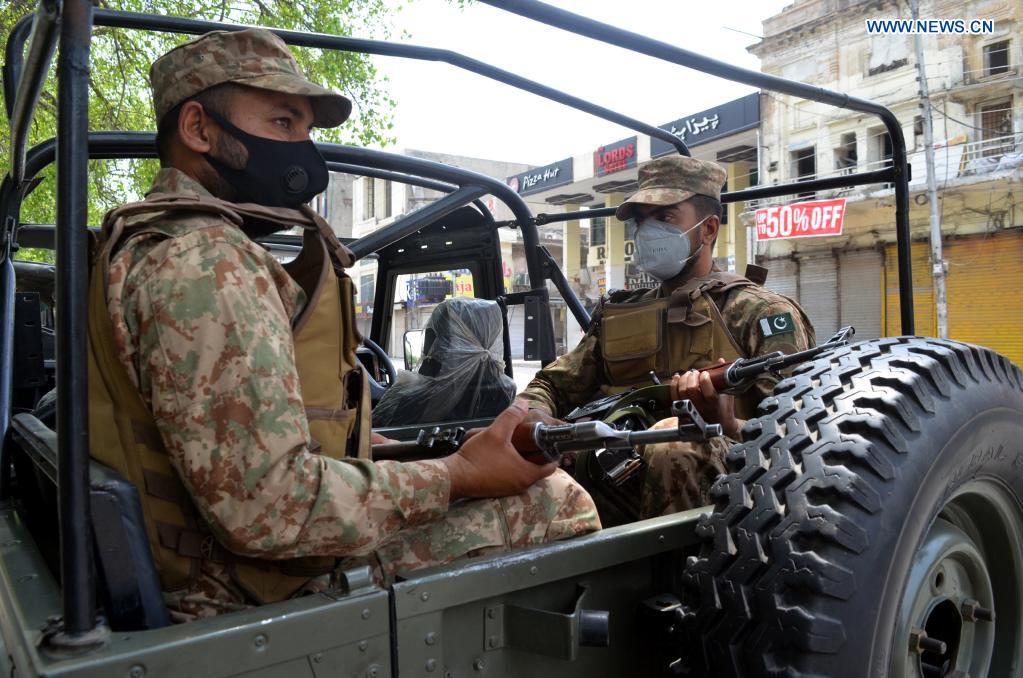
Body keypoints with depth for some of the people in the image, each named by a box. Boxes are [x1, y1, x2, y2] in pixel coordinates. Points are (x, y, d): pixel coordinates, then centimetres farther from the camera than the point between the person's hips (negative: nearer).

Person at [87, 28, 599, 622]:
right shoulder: (205, 262, -21)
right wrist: (458, 476, -17)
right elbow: (268, 507, -29)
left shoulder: (140, 246, 14)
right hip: (272, 592, -10)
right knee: (557, 501, -7)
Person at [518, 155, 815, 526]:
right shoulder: (616, 315, 20)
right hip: (616, 488, 4)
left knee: (675, 452, -37)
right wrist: (529, 418, -7)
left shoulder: (764, 313, 4)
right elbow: (550, 387, 18)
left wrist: (726, 426, -28)